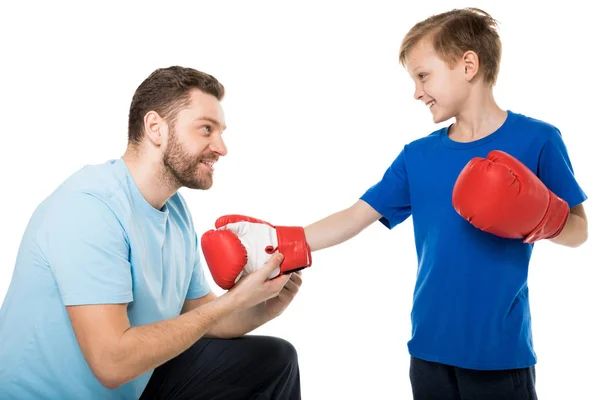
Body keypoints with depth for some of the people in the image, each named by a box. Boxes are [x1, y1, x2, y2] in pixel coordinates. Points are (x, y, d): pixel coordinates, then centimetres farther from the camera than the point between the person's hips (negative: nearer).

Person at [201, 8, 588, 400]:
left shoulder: (536, 140, -7)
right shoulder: (417, 156, 5)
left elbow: (578, 231, -2)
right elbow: (355, 217, 3)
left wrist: (544, 219, -23)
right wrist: (278, 243, -8)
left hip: (500, 349, -4)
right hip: (430, 345, 4)